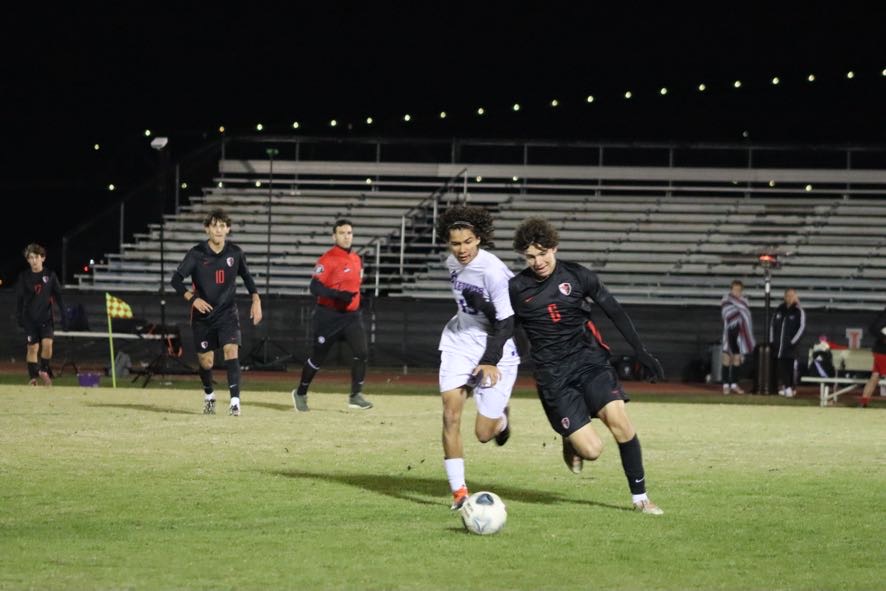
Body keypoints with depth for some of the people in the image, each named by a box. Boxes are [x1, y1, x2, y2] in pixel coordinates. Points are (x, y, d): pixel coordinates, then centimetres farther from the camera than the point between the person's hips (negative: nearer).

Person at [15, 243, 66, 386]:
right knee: (32, 347, -2)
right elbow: (19, 298, 5)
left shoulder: (50, 275, 1)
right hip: (30, 318, 0)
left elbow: (58, 296, 5)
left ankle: (44, 371, 4)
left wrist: (63, 316, 1)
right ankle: (32, 377, 6)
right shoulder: (24, 277, 1)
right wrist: (19, 316, -3)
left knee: (47, 343, -17)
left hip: (46, 317, 0)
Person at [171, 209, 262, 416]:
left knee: (231, 350, -20)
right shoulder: (196, 254, -11)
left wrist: (256, 299, 3)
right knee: (205, 360, 6)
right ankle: (209, 396, 35)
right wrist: (192, 298, -24)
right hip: (203, 314, 0)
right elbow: (176, 279, -9)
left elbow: (246, 276, 14)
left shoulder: (235, 252, -3)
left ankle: (235, 401, -23)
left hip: (227, 312, 0)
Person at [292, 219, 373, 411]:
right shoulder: (327, 260, -12)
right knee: (318, 357, 5)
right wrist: (337, 294, -32)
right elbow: (315, 287, -20)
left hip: (352, 315, 5)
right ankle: (300, 393, 25)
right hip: (328, 316, -5)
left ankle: (355, 396, -6)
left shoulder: (356, 259, 11)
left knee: (361, 352, -13)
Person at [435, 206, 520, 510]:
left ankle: (501, 418, 35)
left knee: (484, 433, -4)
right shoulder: (452, 263, -1)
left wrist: (489, 361, -24)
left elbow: (505, 322, -20)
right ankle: (458, 491, -5)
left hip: (495, 351, -5)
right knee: (450, 414, -12)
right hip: (460, 344, 5)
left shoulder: (493, 271, -23)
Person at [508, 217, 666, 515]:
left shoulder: (577, 275, -1)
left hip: (589, 359, 1)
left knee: (619, 420, -21)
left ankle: (640, 497, -7)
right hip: (552, 375, -1)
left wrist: (641, 351, 3)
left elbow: (614, 310, 5)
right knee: (591, 450, -13)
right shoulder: (516, 289, -1)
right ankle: (570, 442, 26)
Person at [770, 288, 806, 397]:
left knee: (791, 366, -7)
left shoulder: (798, 311, 0)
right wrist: (772, 340, 8)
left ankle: (791, 388, -3)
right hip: (779, 345, 4)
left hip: (791, 344, -4)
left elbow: (801, 327, -6)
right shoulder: (779, 310, 13)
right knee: (781, 366, 5)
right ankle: (782, 386, 12)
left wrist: (793, 341, -12)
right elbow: (773, 325, 17)